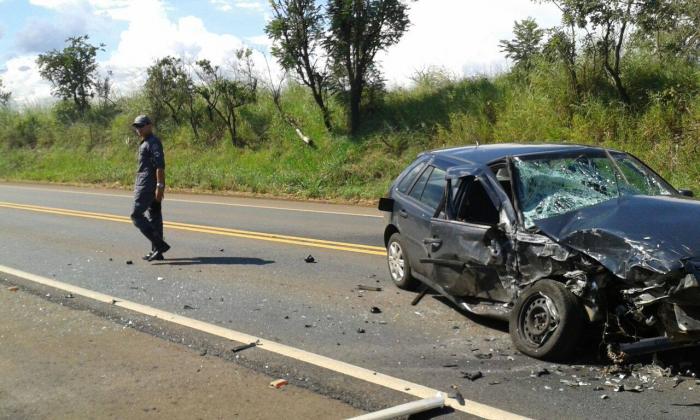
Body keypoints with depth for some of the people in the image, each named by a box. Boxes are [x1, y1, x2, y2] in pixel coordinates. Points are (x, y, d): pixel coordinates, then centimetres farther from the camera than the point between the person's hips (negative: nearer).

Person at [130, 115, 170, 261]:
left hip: (148, 186, -10)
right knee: (154, 217, 10)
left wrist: (160, 186, -25)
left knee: (136, 215, -9)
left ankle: (159, 245, -14)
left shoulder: (153, 142, -12)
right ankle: (157, 251, 14)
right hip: (149, 186, 10)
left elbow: (160, 165, -21)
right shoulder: (144, 143, 20)